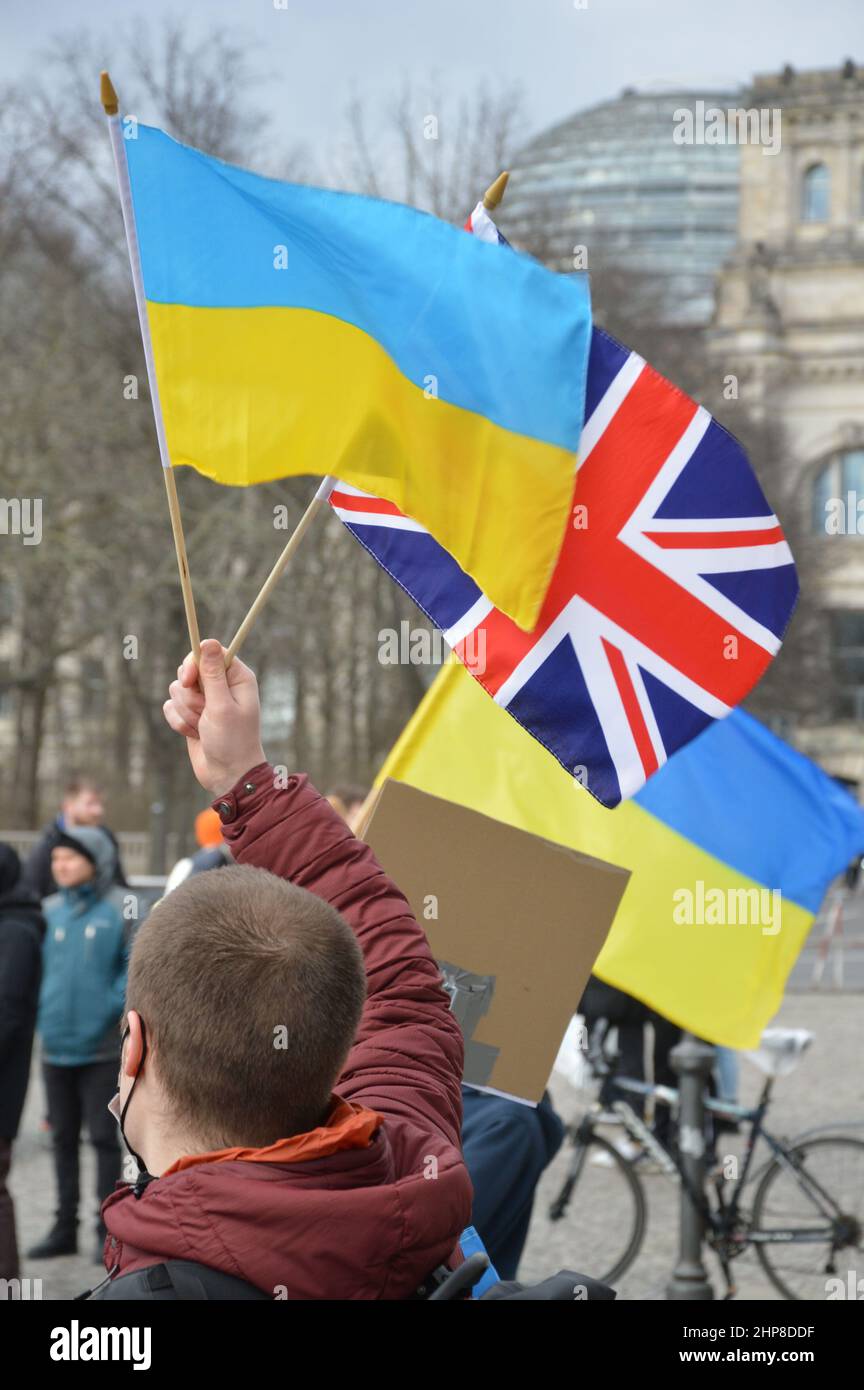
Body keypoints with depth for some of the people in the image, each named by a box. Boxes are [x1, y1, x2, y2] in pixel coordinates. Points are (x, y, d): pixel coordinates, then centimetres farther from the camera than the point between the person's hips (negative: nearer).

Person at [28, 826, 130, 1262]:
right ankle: (64, 1228, 25)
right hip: (56, 1046, 5)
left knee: (104, 1137, 2)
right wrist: (43, 1010, -1)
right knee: (63, 1138, 14)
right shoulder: (49, 911, 3)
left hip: (101, 1049, -5)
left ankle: (108, 1231, 10)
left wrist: (114, 1002, -17)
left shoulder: (118, 910, -9)